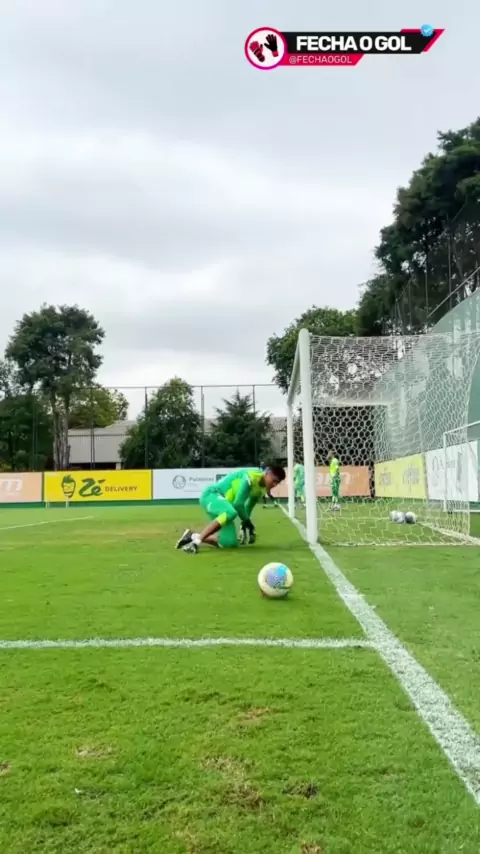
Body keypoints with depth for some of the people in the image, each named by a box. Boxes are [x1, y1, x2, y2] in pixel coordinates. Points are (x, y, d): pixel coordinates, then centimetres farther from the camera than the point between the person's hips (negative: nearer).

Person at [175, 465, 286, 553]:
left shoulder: (263, 488, 6)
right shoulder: (251, 477, -23)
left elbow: (249, 506, 19)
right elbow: (238, 504, -22)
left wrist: (245, 524, 12)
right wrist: (247, 522, -10)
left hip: (224, 504, 9)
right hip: (211, 495, -9)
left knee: (230, 543, -2)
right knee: (231, 513, -41)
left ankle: (193, 536, 10)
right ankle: (197, 540, -34)